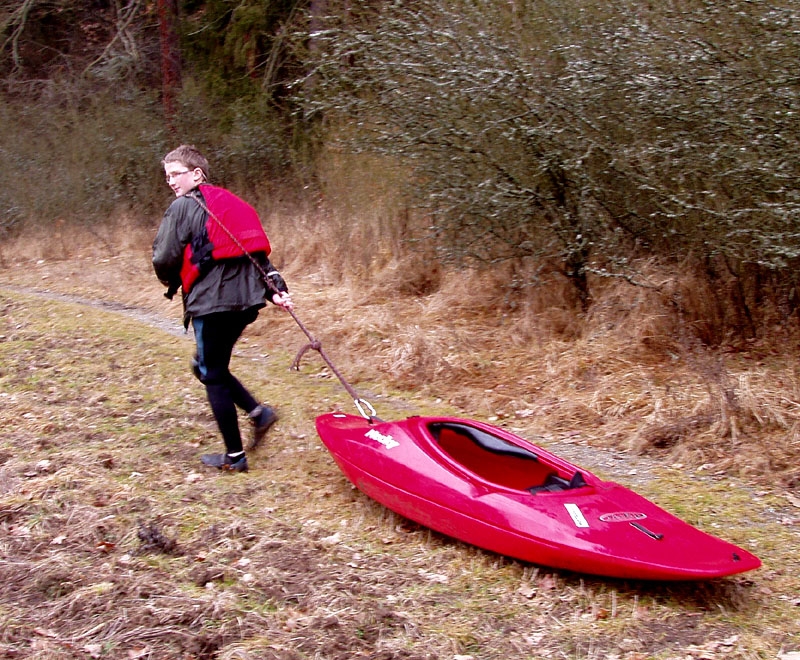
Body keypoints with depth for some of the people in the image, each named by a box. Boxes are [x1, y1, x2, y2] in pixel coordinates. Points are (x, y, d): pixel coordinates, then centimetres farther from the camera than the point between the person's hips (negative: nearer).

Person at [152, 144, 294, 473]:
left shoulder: (183, 206, -5)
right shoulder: (231, 203, 19)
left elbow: (164, 259, -8)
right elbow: (258, 250, 13)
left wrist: (172, 282, 12)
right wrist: (275, 288, 8)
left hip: (211, 301, -8)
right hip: (247, 299, 8)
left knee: (213, 376, 4)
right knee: (207, 366, 23)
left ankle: (234, 456, 9)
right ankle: (258, 412, 9)